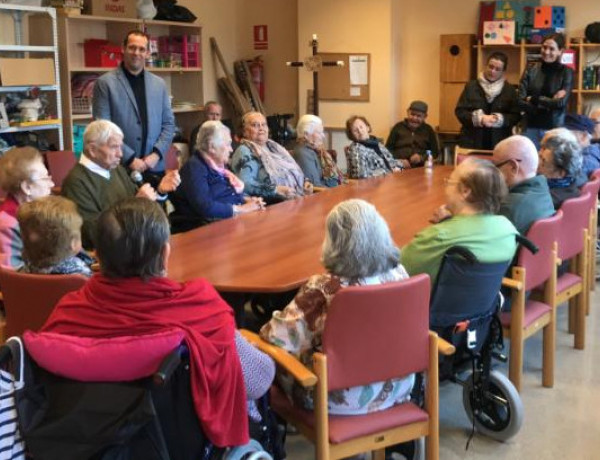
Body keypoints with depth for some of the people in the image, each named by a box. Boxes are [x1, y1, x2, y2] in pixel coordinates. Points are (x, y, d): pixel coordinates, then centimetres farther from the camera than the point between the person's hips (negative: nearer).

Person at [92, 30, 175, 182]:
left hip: (154, 168, 4)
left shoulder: (159, 84, 11)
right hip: (119, 168, -3)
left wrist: (156, 154, -4)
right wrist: (129, 158, -12)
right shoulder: (105, 83, -2)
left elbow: (168, 123, 11)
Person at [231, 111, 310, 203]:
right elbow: (245, 183, -17)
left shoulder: (274, 146, 22)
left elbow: (294, 171, 27)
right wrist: (276, 190, -21)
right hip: (272, 205, -8)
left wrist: (304, 182, 6)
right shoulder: (244, 151, -3)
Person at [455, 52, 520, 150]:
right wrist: (479, 118, -13)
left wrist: (499, 119, -17)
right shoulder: (471, 86, 7)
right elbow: (459, 111, 2)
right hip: (472, 142, 0)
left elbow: (516, 116, 3)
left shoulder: (509, 90, 8)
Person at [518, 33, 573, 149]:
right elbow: (520, 102, -5)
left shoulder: (566, 72, 0)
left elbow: (561, 102, -10)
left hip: (555, 129, -1)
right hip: (531, 128, 1)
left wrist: (534, 99, -5)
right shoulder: (530, 71, 3)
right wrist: (550, 103, -11)